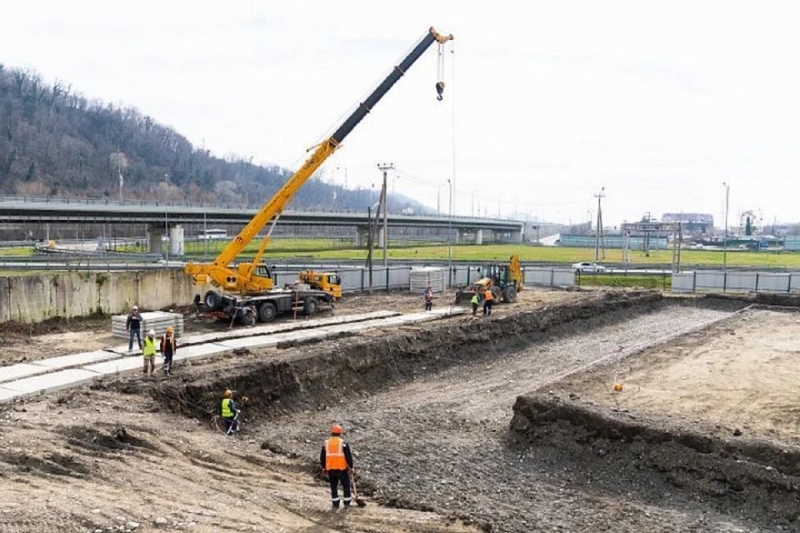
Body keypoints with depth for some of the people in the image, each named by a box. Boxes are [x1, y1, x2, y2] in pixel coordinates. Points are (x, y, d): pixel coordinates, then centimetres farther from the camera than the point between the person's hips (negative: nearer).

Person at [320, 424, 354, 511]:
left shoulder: (326, 443, 1)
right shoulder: (343, 443, -10)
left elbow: (322, 457, 8)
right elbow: (348, 456, -9)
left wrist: (324, 468, 19)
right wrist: (351, 467, 2)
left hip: (330, 469, 3)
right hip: (342, 468, -3)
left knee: (333, 486, 13)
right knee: (346, 485, 14)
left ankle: (335, 504, 15)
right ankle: (346, 503, 19)